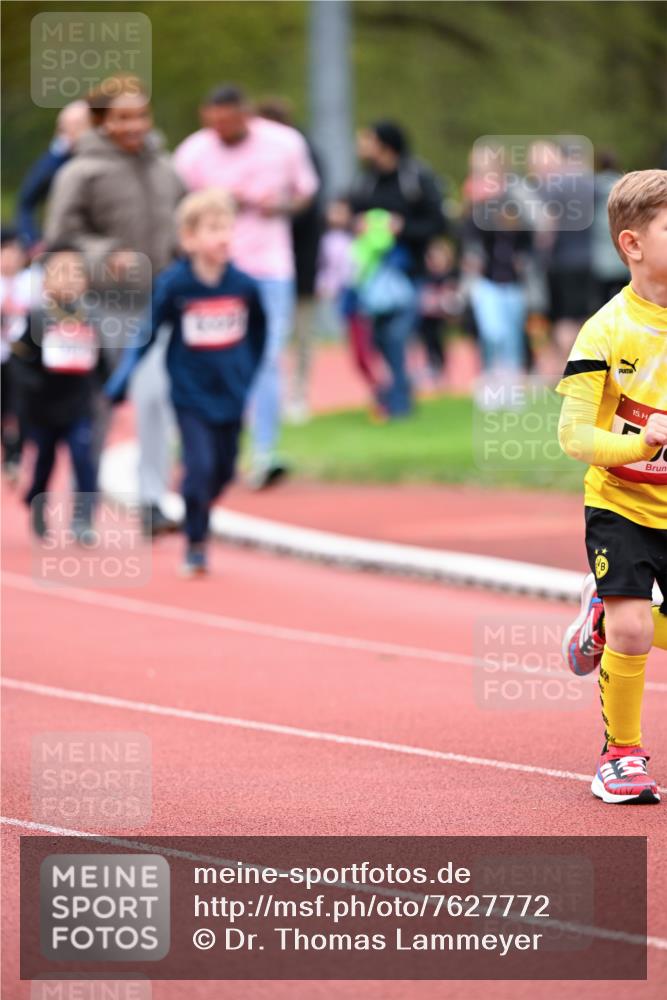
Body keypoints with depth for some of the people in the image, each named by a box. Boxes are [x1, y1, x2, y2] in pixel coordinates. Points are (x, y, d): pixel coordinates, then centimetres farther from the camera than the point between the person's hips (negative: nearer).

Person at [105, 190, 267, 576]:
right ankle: (196, 547, -2)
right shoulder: (173, 286, -14)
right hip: (190, 395, -4)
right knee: (199, 466, -13)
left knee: (224, 471, 11)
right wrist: (118, 385, -9)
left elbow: (258, 334, 11)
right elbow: (146, 335, -7)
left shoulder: (244, 286, -6)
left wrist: (248, 378, 12)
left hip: (231, 396, 4)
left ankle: (198, 517, 38)